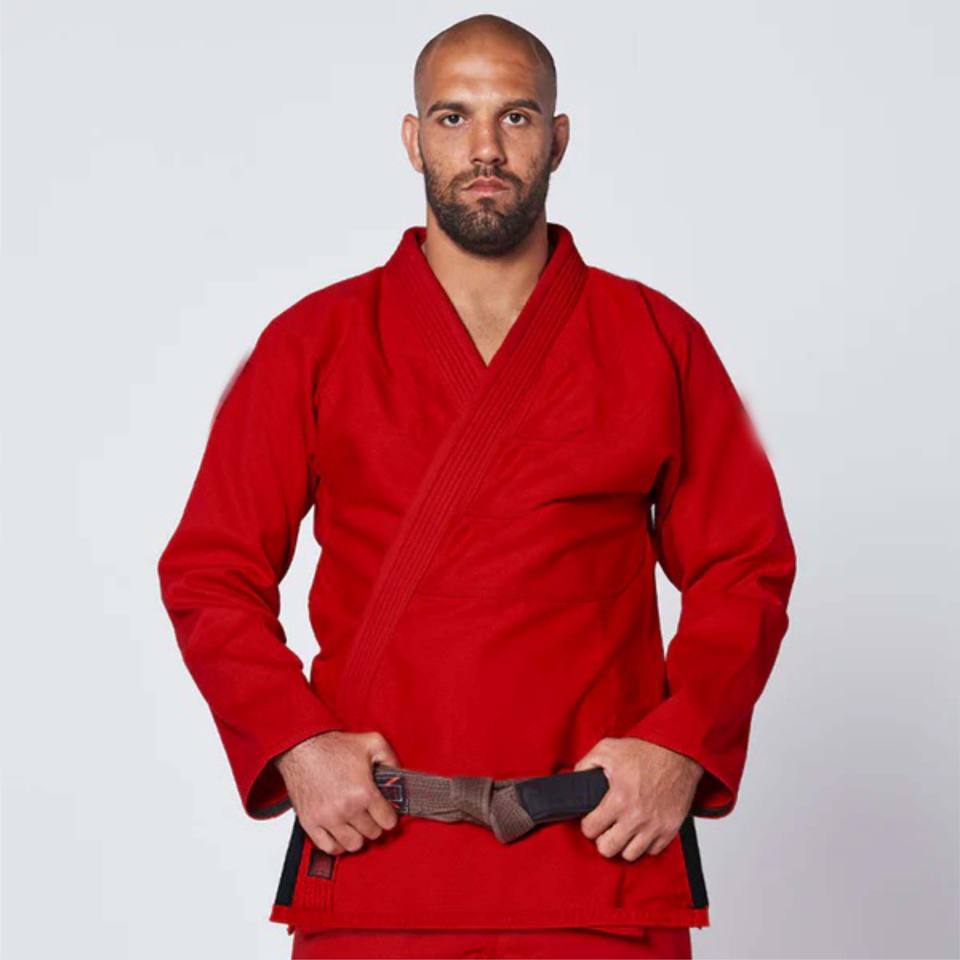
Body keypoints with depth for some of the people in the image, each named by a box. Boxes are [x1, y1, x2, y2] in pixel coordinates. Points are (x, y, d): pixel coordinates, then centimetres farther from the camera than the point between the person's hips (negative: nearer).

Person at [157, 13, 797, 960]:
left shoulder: (657, 342, 8)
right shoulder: (313, 344, 7)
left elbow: (747, 569, 9)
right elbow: (209, 573, 7)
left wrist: (681, 744, -7)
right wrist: (295, 743, -8)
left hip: (606, 851, 0)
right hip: (371, 851, 0)